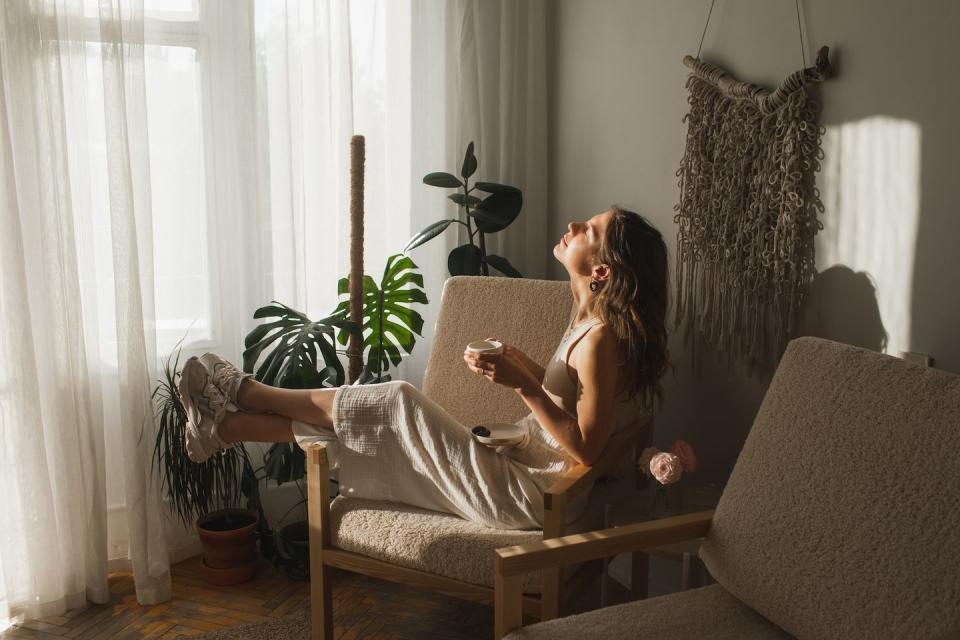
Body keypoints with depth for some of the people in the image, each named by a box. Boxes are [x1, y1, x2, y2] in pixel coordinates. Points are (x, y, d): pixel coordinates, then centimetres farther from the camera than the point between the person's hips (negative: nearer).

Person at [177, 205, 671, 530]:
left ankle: (245, 392, 9)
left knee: (398, 403, -10)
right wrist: (515, 363, -1)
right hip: (519, 463, 8)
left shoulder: (601, 338, -22)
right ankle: (226, 426, 13)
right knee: (389, 418, 3)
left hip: (526, 495, -8)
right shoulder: (588, 317, 6)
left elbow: (586, 448, -23)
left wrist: (523, 384, -26)